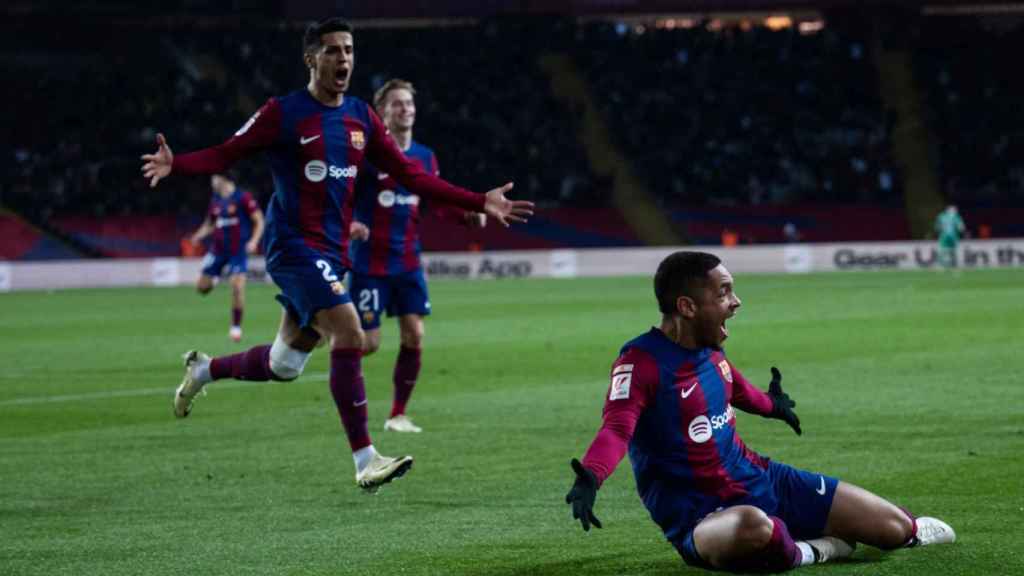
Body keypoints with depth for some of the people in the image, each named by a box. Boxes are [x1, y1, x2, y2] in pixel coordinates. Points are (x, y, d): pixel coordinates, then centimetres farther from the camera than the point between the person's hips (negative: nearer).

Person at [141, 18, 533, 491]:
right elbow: (224, 155, -8)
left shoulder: (361, 117, 10)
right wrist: (174, 165, -28)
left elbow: (409, 175, 14)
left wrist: (479, 202, 10)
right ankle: (365, 461, -19)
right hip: (294, 246, -7)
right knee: (349, 337, -22)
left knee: (285, 365, 13)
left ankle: (203, 371, 40)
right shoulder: (284, 113, -7)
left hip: (332, 253, 7)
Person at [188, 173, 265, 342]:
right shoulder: (215, 201, 7)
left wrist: (254, 241, -20)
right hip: (218, 249, 5)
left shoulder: (243, 198, -10)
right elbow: (209, 224, 18)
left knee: (237, 286, -14)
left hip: (238, 250, -5)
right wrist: (198, 236, -1)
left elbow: (259, 221, -8)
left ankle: (236, 326, 1)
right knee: (202, 287, 2)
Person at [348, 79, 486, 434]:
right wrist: (348, 223, -28)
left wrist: (469, 216, -4)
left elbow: (437, 202, 14)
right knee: (368, 343, -7)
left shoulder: (425, 157, 7)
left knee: (414, 336, -4)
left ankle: (398, 415, 9)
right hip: (369, 263, -5)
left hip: (408, 262, 5)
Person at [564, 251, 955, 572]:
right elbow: (617, 428, -34)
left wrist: (771, 403, 50)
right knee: (755, 527, -45)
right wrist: (590, 477, -54)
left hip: (761, 481, 7)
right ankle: (804, 552, -10)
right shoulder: (642, 362, -18)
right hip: (702, 516, -7)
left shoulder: (712, 352, 5)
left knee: (896, 527, 2)